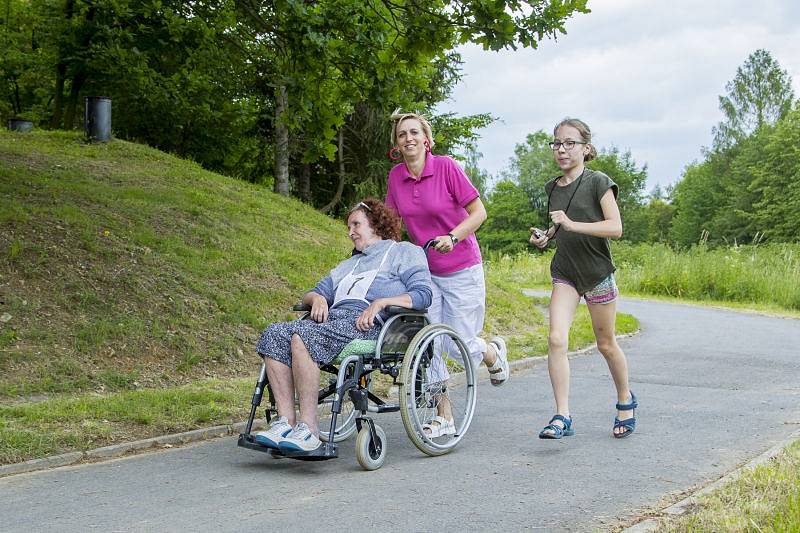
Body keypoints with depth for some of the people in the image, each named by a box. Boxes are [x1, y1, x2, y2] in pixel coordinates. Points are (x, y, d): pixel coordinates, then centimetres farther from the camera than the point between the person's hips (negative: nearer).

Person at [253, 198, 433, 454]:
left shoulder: (404, 252, 17)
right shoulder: (349, 264, 40)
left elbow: (423, 294, 0)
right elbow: (314, 292, 32)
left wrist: (379, 302, -13)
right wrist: (317, 298, 7)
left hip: (367, 323, -7)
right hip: (331, 318, 7)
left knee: (301, 337, -33)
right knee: (274, 334, -22)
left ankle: (308, 428, -33)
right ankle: (286, 421, -28)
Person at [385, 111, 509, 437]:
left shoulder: (446, 167, -14)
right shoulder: (396, 176, -1)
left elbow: (479, 212, -12)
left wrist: (452, 236, -26)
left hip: (462, 270, -4)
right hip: (424, 271, 4)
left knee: (460, 344, -1)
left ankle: (494, 352, 36)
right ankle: (444, 418, 10)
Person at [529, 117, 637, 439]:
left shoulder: (598, 183, -10)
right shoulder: (553, 188, 8)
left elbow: (615, 228, -19)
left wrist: (571, 224, -27)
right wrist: (545, 236, 3)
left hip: (597, 272, -4)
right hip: (564, 273, 4)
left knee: (606, 345, 10)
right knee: (556, 339, -15)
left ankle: (626, 400, 35)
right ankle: (562, 416, -14)